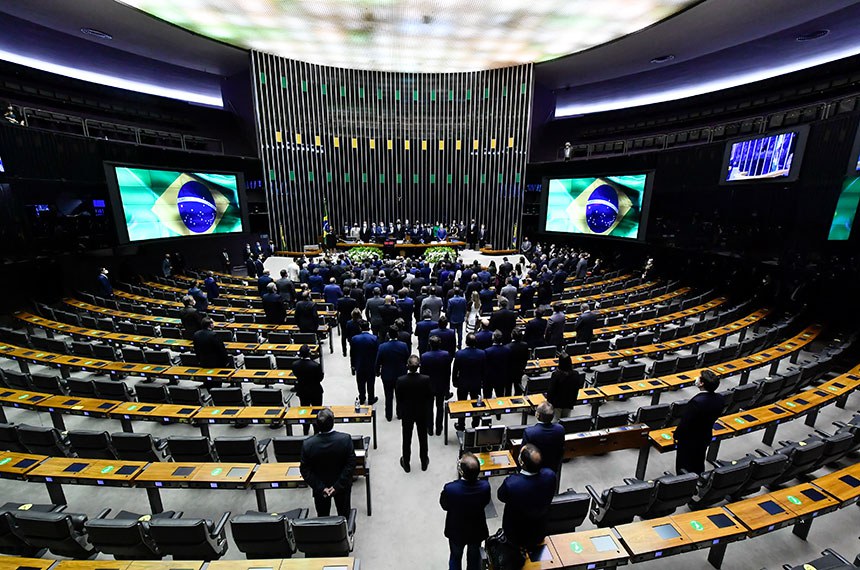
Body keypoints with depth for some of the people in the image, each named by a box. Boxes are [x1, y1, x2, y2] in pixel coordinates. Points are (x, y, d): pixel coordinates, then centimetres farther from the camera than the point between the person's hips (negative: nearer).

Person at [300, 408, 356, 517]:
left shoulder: (308, 444, -23)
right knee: (344, 515, 25)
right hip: (343, 487, 0)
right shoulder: (346, 439, -26)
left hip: (320, 489, 1)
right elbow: (351, 464, -22)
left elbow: (305, 470, -16)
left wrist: (320, 488, -13)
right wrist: (337, 486, -15)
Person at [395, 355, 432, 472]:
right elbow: (430, 396, -11)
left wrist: (403, 409, 8)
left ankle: (406, 464, 35)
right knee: (423, 438, 20)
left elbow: (399, 399, -11)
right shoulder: (426, 379, -24)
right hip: (423, 413, 1)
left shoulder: (400, 380, -24)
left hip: (407, 413, 0)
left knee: (407, 439, 18)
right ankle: (424, 462, 37)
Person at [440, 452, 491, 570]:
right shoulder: (485, 486, -33)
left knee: (455, 557, 30)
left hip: (456, 531, -1)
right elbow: (486, 502, -9)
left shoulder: (450, 488, -39)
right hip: (477, 530, 1)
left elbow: (444, 505, -16)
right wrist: (475, 477, -10)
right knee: (474, 557, 31)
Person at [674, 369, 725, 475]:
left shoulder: (697, 401, -36)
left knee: (684, 468, 13)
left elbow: (685, 422, -25)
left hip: (689, 439, -6)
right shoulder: (720, 399, -14)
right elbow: (716, 416, 3)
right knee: (699, 464, 27)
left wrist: (677, 435, -8)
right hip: (706, 437, 7)